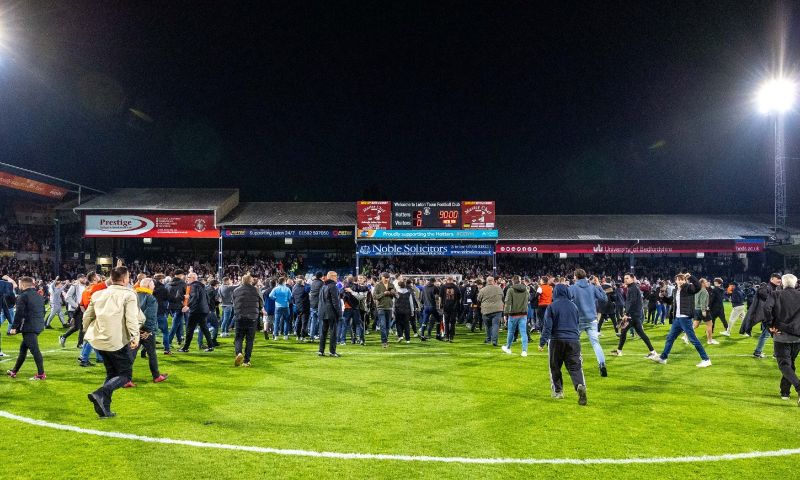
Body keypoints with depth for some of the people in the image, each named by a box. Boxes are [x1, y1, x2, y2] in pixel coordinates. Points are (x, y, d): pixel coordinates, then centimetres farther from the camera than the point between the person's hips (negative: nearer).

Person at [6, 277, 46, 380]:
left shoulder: (23, 296, -10)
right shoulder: (39, 296, 15)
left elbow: (19, 313, -15)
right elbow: (43, 311, 20)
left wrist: (14, 327, -11)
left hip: (28, 328, -9)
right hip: (38, 327, 9)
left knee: (34, 350, -9)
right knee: (23, 348, 20)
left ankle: (41, 374, -11)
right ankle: (14, 371, 30)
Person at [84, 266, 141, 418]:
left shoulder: (98, 294, 12)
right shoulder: (128, 295, -6)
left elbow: (87, 316, 17)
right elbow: (131, 318, -18)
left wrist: (87, 332, 31)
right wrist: (135, 337, -20)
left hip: (99, 340, 7)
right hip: (118, 342, -7)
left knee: (111, 373, 20)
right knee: (125, 374, 4)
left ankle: (104, 409, 14)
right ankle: (100, 394, -18)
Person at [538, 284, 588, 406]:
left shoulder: (551, 307, -5)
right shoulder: (573, 306, 9)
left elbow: (547, 326, -9)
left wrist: (542, 343, -7)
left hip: (556, 341, -3)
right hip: (573, 340, 3)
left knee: (555, 367, 13)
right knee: (575, 367, 0)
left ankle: (557, 391, 19)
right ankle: (580, 385, -25)